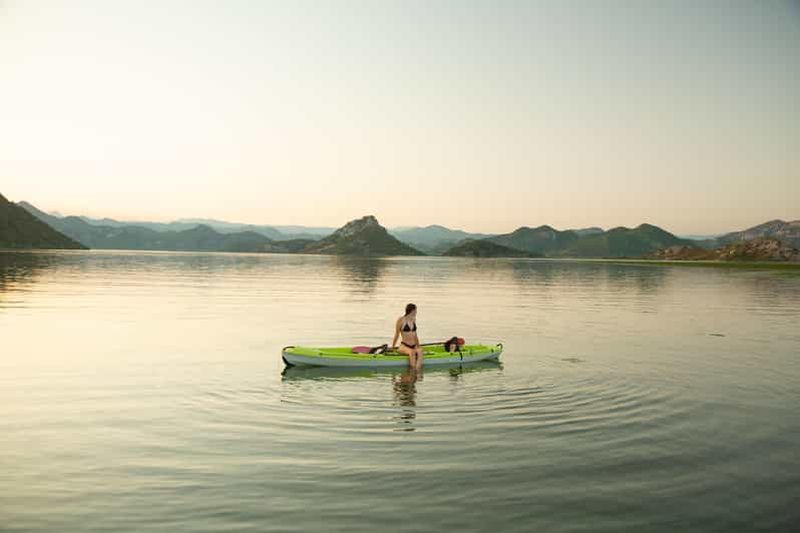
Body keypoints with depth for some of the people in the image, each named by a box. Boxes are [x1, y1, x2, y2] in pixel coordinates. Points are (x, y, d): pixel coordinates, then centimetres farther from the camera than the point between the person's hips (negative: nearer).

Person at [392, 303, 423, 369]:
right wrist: (392, 348, 8)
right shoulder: (401, 320, -4)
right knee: (412, 352, -37)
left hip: (413, 346, 4)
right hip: (403, 346, -4)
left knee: (420, 351, -31)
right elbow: (397, 335, 3)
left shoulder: (413, 319, 13)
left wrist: (418, 346, 20)